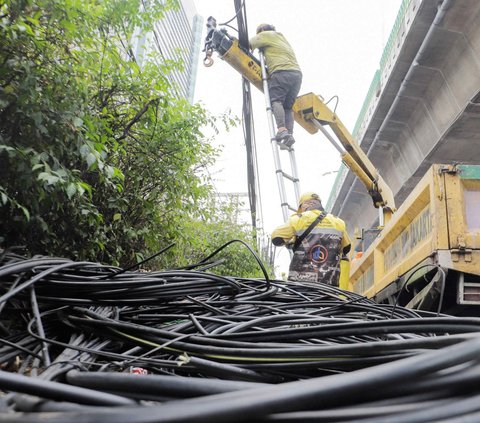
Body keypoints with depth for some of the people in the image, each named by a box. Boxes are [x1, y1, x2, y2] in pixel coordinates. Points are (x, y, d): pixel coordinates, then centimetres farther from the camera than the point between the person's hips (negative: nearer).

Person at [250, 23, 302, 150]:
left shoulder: (266, 35, 17)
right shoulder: (281, 38, 39)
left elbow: (250, 44, 12)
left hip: (282, 72, -7)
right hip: (297, 73, 7)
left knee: (276, 100, -16)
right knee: (288, 106, 2)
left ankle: (282, 129, -36)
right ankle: (289, 134, -13)